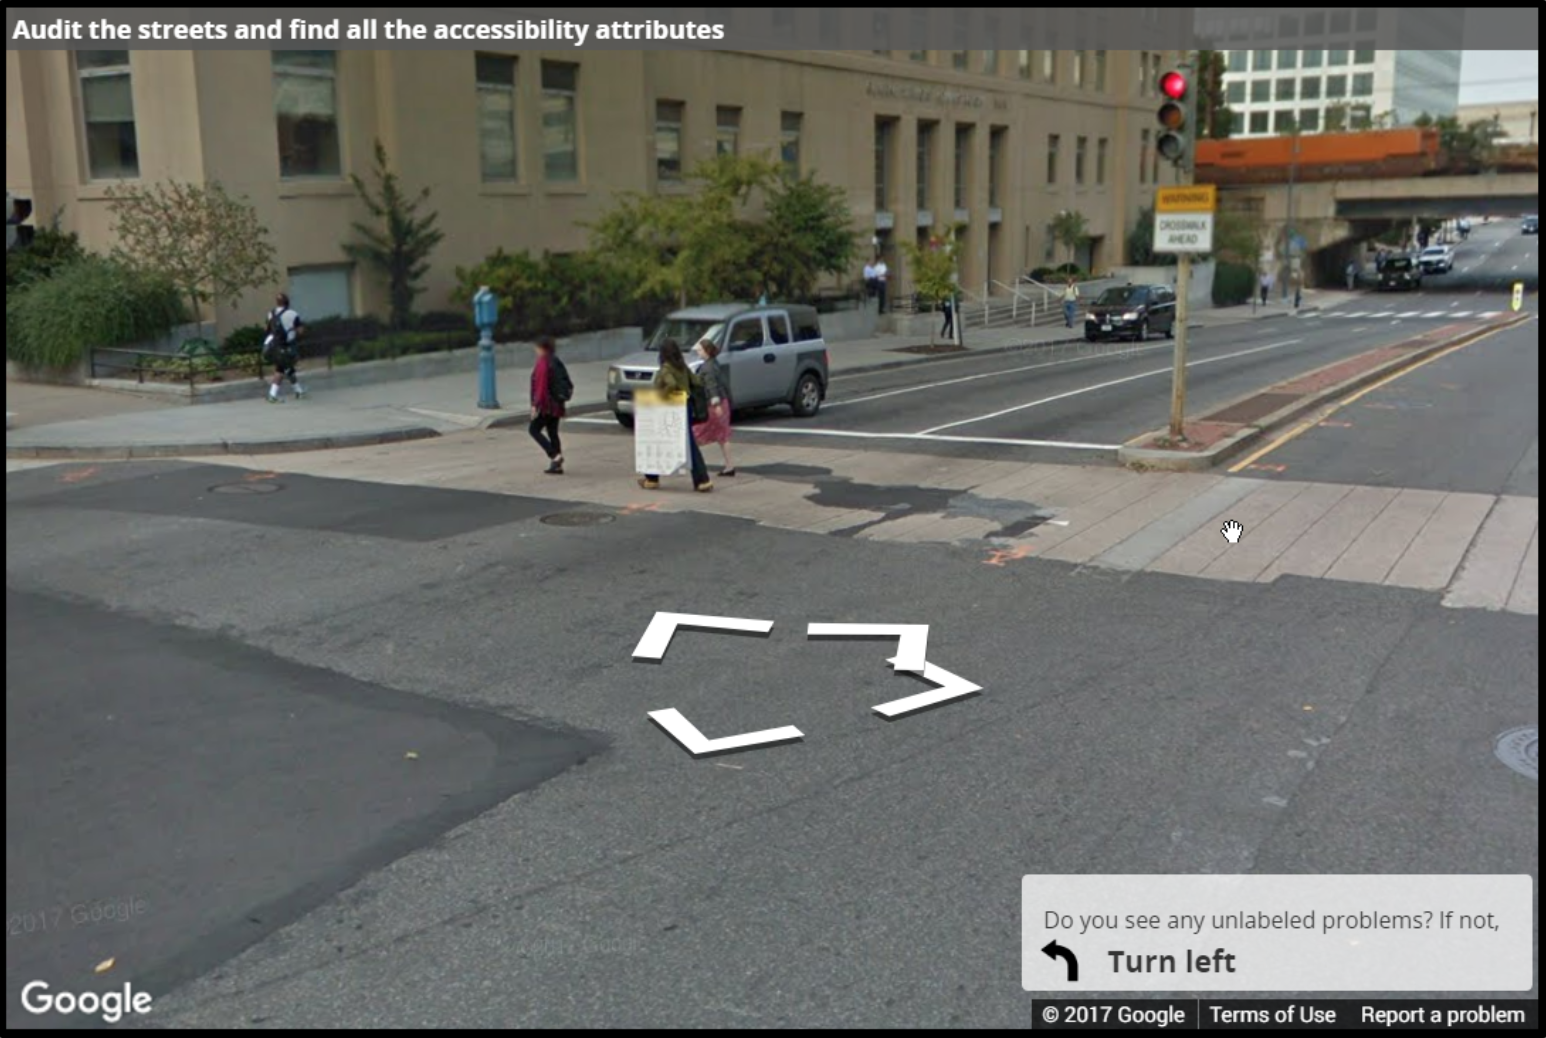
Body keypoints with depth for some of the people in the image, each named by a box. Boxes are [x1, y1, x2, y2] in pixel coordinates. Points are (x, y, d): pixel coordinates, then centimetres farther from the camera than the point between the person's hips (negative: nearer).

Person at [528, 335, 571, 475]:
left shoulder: (543, 363, -15)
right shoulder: (557, 363, 11)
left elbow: (541, 386, -21)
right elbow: (568, 385, 16)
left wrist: (535, 405, -20)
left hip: (546, 405, -9)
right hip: (557, 405, 9)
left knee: (534, 429, 1)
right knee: (552, 433, 12)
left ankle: (555, 456, -12)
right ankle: (557, 465, 11)